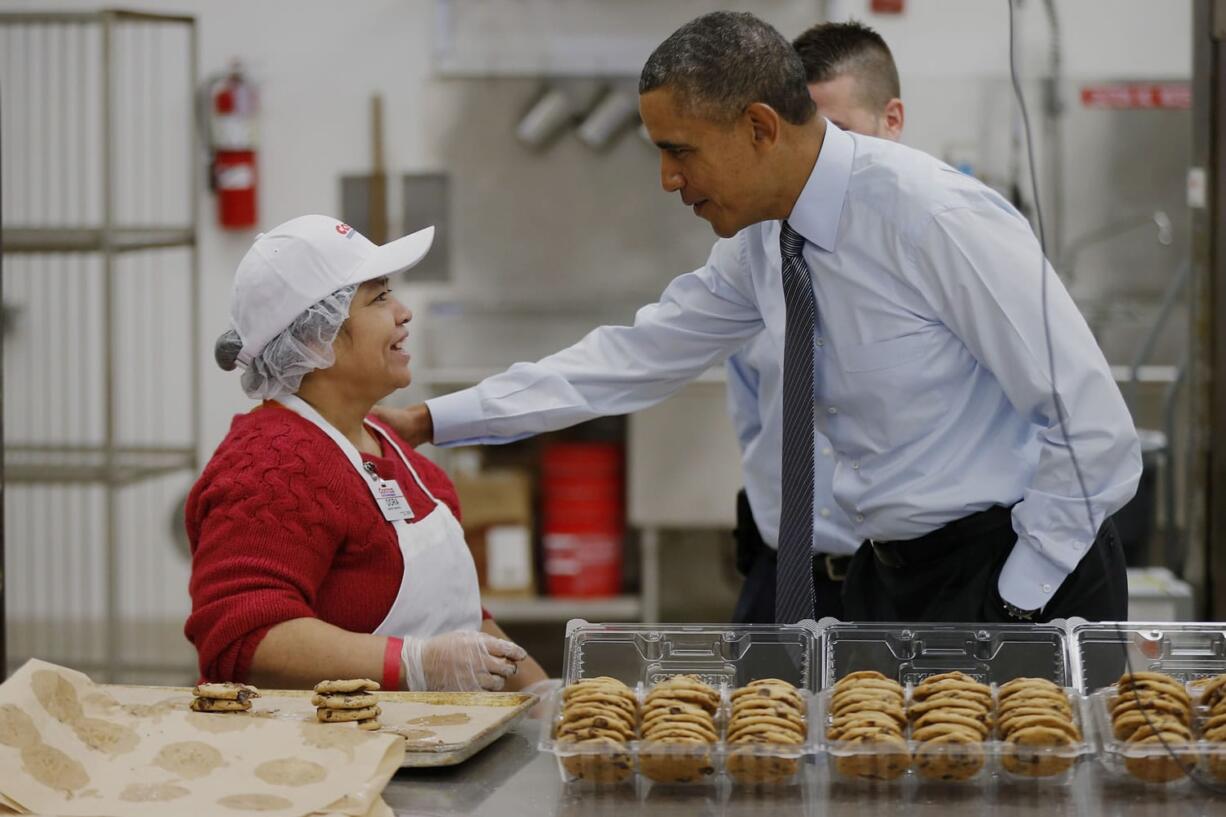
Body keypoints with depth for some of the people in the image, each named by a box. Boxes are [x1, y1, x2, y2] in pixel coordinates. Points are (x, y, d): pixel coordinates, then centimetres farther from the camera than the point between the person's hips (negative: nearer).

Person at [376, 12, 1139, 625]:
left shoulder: (934, 218, -21)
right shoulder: (760, 243, 3)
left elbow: (1095, 425, -21)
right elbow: (639, 357, 14)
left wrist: (1016, 603, -18)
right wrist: (430, 422, 11)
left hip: (1015, 577, -7)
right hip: (890, 578, 7)